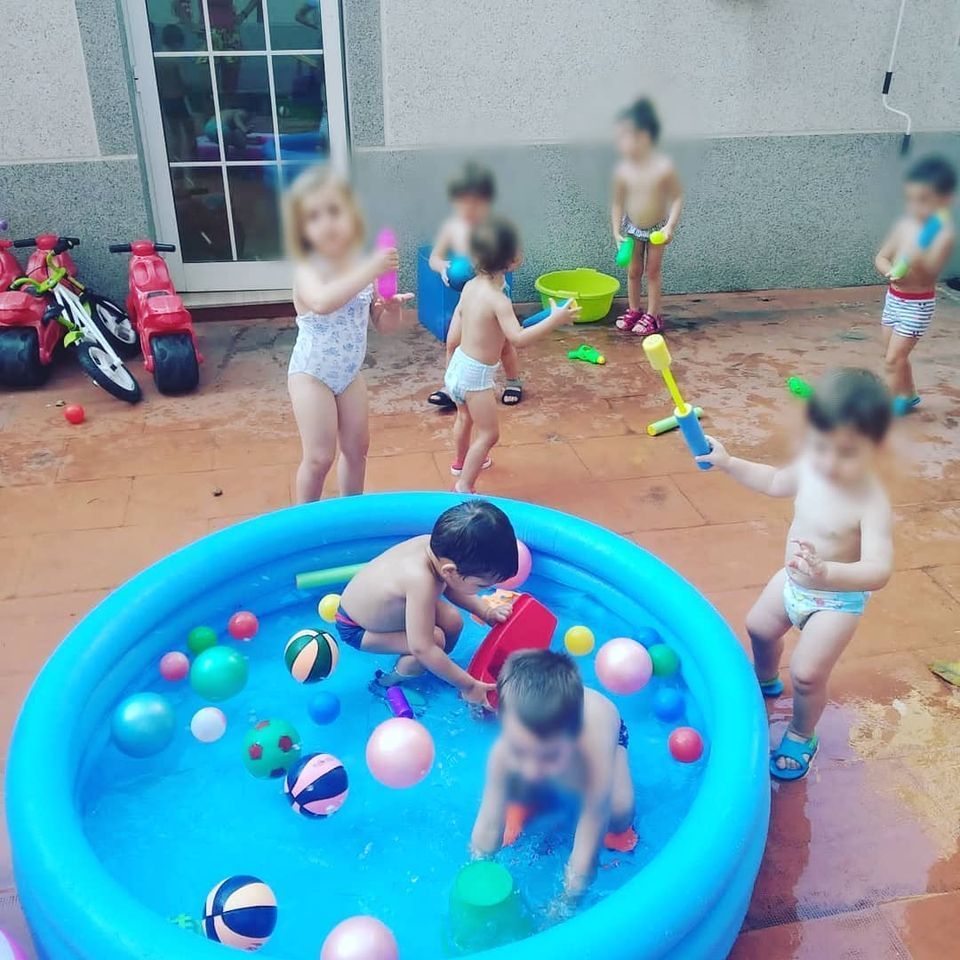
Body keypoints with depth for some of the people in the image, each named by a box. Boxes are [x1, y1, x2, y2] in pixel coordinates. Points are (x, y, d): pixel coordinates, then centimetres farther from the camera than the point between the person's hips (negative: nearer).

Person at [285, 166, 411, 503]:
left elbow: (383, 324, 4)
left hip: (350, 373, 6)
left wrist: (392, 309, -19)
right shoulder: (308, 270, -22)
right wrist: (369, 271, -49)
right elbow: (323, 302, -47)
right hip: (311, 374, -6)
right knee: (320, 456, -4)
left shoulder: (362, 266, -4)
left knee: (357, 447, 15)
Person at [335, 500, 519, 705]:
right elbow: (422, 648, -37)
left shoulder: (438, 546, -22)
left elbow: (450, 588, 1)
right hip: (356, 629, -7)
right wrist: (468, 686, -27)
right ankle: (390, 683, 4)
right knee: (435, 639, -20)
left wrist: (487, 613, -10)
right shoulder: (421, 581, -44)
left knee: (453, 622, -7)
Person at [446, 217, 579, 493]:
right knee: (489, 434, 2)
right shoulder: (498, 300, -27)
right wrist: (554, 319, -31)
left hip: (458, 364, 9)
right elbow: (518, 338, -33)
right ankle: (463, 487, 4)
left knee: (465, 418, 31)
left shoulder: (470, 286, -1)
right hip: (476, 375, -9)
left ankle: (462, 461, 53)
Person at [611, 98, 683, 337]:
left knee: (652, 271, 7)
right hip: (632, 227, 3)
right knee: (633, 271, 13)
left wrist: (670, 226, -27)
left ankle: (653, 315, 19)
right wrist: (617, 232, -12)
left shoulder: (663, 167, -26)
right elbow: (617, 203, -8)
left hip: (657, 228, -3)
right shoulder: (622, 170, -18)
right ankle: (633, 311, 30)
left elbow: (677, 198, -18)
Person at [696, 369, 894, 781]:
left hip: (836, 600, -7)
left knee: (807, 674, -6)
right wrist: (728, 463, 2)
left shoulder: (871, 502, -36)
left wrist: (826, 574, -62)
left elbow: (879, 570, -45)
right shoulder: (809, 468, -16)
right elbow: (775, 481, 8)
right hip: (793, 581, 7)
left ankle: (801, 736, 26)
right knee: (759, 626, 25)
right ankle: (766, 679, 58)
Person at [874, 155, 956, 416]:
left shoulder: (944, 233, -19)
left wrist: (917, 260, -43)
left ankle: (896, 402, 9)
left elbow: (929, 275, -24)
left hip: (917, 304, -7)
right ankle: (909, 395, 37)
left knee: (893, 359, -6)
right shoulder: (904, 224, -1)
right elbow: (881, 257, 3)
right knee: (892, 355, 18)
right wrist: (891, 271, -17)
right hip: (894, 297, 7)